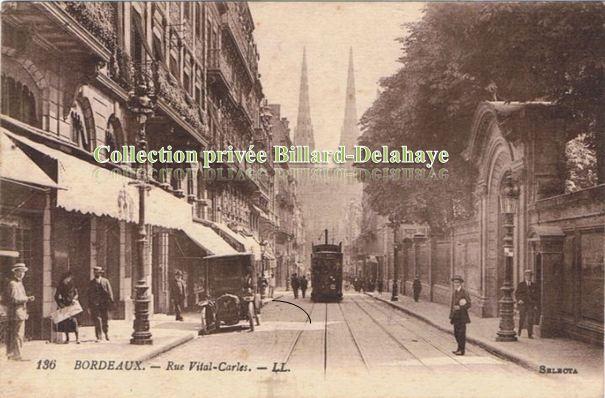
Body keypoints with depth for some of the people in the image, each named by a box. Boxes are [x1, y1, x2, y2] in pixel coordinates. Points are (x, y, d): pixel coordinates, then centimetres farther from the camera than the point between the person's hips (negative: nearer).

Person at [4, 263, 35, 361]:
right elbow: (13, 299, -20)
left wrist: (28, 298, 7)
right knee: (18, 334, -9)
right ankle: (16, 355, -6)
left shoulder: (19, 283, 18)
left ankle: (10, 354, 20)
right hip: (16, 313, -10)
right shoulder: (12, 284, -13)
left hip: (20, 312, 10)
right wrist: (27, 299, -18)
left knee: (12, 335, 14)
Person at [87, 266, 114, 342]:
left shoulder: (105, 281, 6)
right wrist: (89, 306, 8)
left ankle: (106, 333, 31)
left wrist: (111, 302, -7)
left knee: (105, 320, 8)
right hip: (95, 304, 0)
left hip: (104, 304, 0)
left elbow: (109, 292, 3)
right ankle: (98, 337, -4)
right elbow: (89, 295, 11)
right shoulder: (91, 283, 10)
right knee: (97, 320, -8)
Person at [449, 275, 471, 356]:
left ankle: (462, 350, 2)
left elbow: (469, 304, -11)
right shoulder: (454, 293, 14)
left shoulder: (464, 293, -10)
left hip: (462, 316, -7)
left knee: (461, 333, -4)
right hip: (455, 317, 7)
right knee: (456, 333, 11)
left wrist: (460, 307, -24)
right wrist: (451, 317, 18)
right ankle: (459, 348, 23)